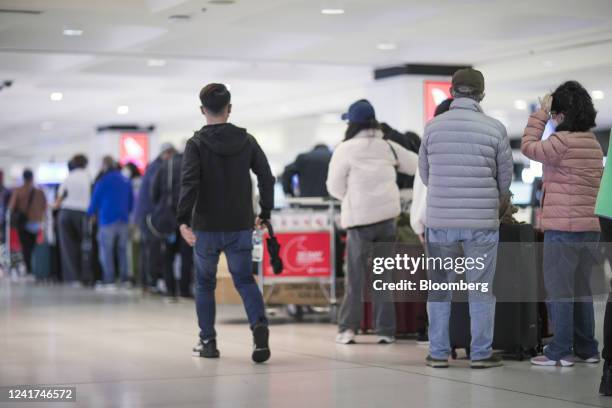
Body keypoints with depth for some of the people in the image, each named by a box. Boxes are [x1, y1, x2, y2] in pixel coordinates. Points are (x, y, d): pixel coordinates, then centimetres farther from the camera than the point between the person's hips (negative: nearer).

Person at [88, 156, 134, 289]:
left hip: (107, 219, -5)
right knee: (122, 249, 10)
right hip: (123, 219, 5)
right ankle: (124, 279, 7)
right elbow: (131, 201, 15)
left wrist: (89, 213, 16)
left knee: (106, 250, -3)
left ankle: (109, 280, -10)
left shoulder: (102, 182, -7)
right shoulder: (126, 181, 10)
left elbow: (95, 201, -1)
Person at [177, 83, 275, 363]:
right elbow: (267, 177, 3)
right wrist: (265, 213, 13)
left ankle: (208, 342, 16)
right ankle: (259, 325, -18)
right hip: (241, 226, 2)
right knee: (245, 280, 9)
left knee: (204, 283, 14)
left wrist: (183, 220, -20)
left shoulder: (196, 144, -6)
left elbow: (189, 183, -18)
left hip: (206, 227, -2)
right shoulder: (247, 140, 4)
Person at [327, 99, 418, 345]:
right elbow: (417, 166, 15)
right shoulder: (388, 147, 6)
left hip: (359, 217, -3)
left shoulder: (345, 149, -6)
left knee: (356, 275, 5)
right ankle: (385, 330, 8)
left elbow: (335, 187, -1)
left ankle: (348, 328, 3)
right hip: (388, 215, 3)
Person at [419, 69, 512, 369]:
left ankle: (438, 353, 13)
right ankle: (481, 353, 10)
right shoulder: (495, 129, -6)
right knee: (481, 290, 8)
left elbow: (424, 173, 7)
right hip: (482, 221, -1)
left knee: (439, 288, 11)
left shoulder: (433, 127, -2)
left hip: (440, 220, 2)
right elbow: (505, 178, 3)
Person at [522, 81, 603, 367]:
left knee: (558, 290, -2)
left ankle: (560, 352, -1)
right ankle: (587, 349, 17)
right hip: (590, 228, 8)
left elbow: (529, 147, -2)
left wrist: (541, 113, 3)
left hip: (562, 228, -8)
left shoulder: (563, 141, -14)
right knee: (580, 289, 14)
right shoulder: (594, 145, 12)